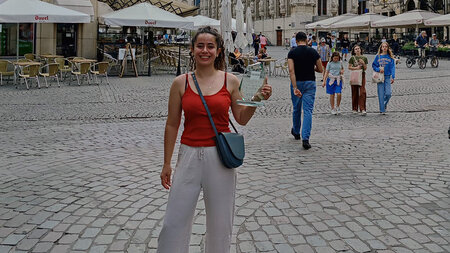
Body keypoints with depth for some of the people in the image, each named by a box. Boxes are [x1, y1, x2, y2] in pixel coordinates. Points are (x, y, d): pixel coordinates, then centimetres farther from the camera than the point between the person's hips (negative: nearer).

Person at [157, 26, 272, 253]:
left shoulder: (230, 81, 1)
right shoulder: (181, 83, 0)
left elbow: (242, 119, 9)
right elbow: (172, 125, 5)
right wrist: (167, 163, 5)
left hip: (220, 157, 0)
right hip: (190, 155, 0)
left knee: (220, 223, 10)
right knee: (174, 222, 2)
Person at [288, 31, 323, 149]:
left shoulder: (292, 53, -6)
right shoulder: (313, 52, -2)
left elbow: (291, 70, -17)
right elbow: (320, 70, 3)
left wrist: (295, 87, -21)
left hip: (297, 83, 1)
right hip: (310, 83, 0)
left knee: (296, 109, 20)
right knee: (308, 111, -4)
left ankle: (296, 132, 39)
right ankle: (305, 138, -16)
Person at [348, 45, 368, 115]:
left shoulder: (364, 58, 5)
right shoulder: (352, 58, 2)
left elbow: (365, 68, 7)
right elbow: (349, 67, 3)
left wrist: (363, 63, -10)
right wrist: (356, 68, -12)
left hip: (362, 75, 0)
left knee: (362, 92, -10)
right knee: (355, 92, 5)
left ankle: (362, 109, -11)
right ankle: (354, 109, 16)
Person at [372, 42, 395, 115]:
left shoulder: (390, 57, 4)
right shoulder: (378, 56, 5)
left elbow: (392, 67, 1)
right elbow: (374, 65, 6)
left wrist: (392, 77, -8)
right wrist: (379, 69, -13)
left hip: (387, 77, 0)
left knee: (388, 93, -9)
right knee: (381, 94, -1)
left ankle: (385, 103, 23)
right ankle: (382, 110, 6)